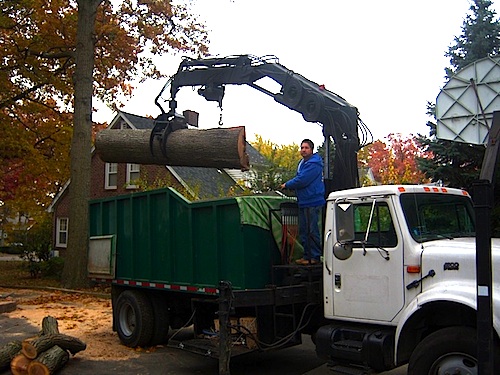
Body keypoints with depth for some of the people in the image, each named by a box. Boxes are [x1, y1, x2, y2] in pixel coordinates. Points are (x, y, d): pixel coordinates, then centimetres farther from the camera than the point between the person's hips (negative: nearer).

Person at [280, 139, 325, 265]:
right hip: (303, 202, 10)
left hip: (313, 202, -10)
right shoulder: (302, 163, 18)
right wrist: (289, 185, 6)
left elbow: (302, 180, -20)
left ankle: (315, 256, 3)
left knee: (312, 231, -5)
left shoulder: (313, 164, -15)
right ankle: (307, 255, 21)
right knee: (303, 231, 13)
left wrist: (286, 185, -7)